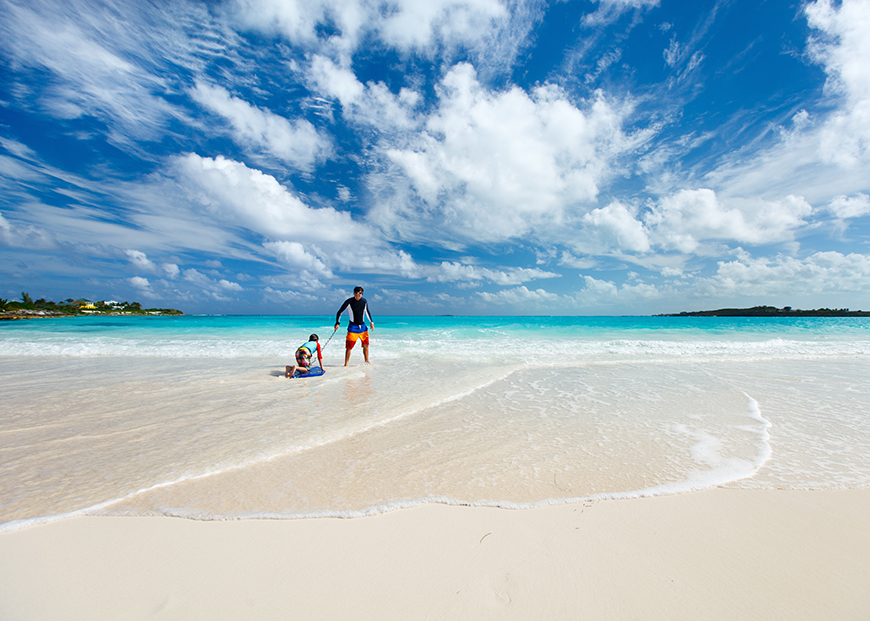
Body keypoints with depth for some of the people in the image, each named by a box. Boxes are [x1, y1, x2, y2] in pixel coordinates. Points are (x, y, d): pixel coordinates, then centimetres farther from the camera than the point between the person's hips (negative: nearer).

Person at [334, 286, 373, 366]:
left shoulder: (364, 301, 2)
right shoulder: (349, 301, -10)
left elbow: (367, 312, 18)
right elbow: (339, 312, -1)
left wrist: (371, 322, 15)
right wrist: (337, 323, -11)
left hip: (362, 326, 4)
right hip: (353, 327, -4)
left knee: (366, 345, 8)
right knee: (349, 347, -4)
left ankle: (367, 361, 24)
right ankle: (346, 364, 7)